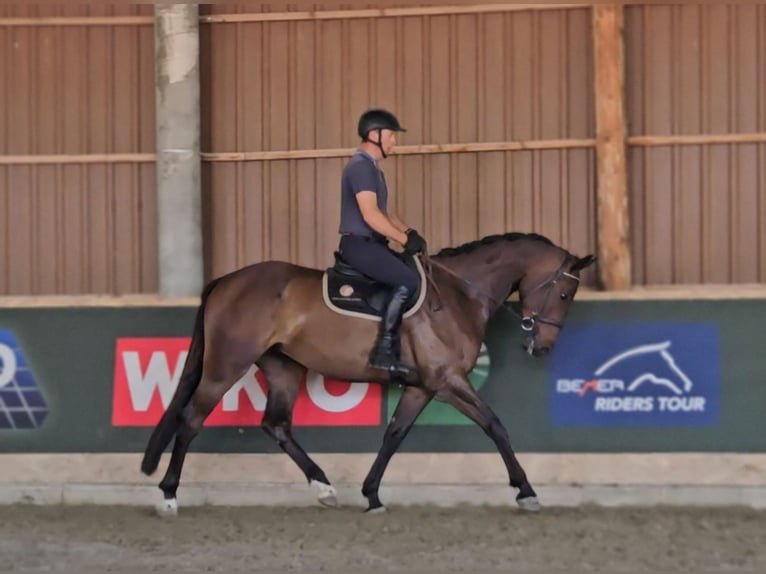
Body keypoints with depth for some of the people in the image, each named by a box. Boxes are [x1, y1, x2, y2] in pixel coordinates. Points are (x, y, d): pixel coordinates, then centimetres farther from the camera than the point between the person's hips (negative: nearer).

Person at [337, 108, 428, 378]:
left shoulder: (371, 167, 18)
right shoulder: (360, 167, -15)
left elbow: (382, 211, 23)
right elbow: (370, 215, -23)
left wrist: (408, 232, 8)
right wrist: (405, 239, -17)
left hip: (371, 244, 11)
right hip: (359, 244, -11)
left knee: (421, 273, 9)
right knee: (407, 281, -23)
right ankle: (384, 351, -25)